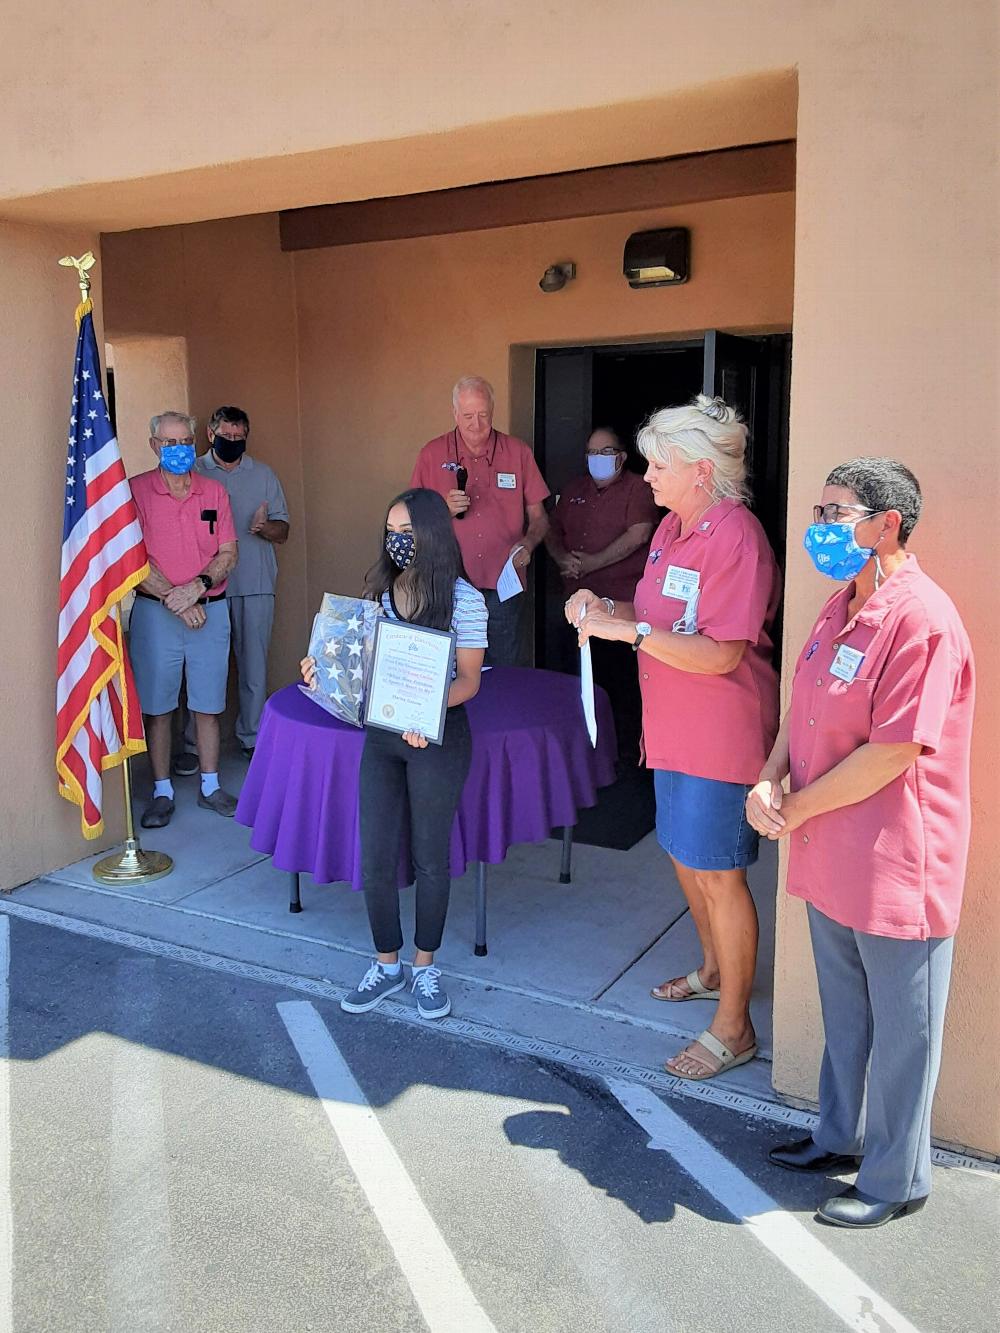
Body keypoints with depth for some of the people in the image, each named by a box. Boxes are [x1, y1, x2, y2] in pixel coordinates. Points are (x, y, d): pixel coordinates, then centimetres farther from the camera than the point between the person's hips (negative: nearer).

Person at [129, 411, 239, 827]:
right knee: (157, 706, 4)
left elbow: (228, 554, 3)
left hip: (210, 609, 3)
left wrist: (198, 586, -13)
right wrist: (175, 599, -15)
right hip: (156, 611, -2)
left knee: (208, 705, 9)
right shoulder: (136, 491, -3)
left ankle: (210, 787, 21)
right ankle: (162, 792, 16)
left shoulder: (214, 491, 7)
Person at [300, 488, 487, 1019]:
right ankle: (386, 964, 26)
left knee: (431, 856, 8)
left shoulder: (463, 599, -10)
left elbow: (469, 680, -10)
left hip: (438, 736, -5)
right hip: (381, 735, 5)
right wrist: (322, 671, -5)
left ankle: (426, 966, 27)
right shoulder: (380, 588, 7)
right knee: (375, 858, 7)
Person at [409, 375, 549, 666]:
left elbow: (538, 517, 9)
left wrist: (527, 544, -12)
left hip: (503, 588, 0)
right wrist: (444, 509, -12)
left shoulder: (519, 452, 5)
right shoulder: (432, 454, 4)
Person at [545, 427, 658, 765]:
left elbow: (639, 535, -14)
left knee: (623, 677, -3)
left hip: (623, 601, -6)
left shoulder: (637, 488, -2)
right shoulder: (575, 489, 18)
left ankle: (629, 750, 8)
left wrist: (590, 563, -14)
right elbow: (552, 529, 19)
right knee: (589, 674, 11)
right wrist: (562, 558, -3)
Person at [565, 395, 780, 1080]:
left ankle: (733, 1027, 17)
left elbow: (720, 653, -25)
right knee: (684, 854, 21)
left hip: (722, 734, -9)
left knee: (719, 873, 1)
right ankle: (715, 968, 44)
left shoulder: (735, 539, -21)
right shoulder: (673, 528, 8)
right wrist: (607, 607, -2)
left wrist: (627, 630, -27)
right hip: (675, 728, 9)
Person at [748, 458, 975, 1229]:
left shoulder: (921, 620, -22)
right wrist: (769, 782, -6)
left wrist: (798, 808, -14)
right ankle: (842, 1138, 44)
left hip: (895, 874, -8)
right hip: (831, 862, 9)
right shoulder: (842, 607, 7)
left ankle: (896, 1180, 30)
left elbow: (890, 754, -24)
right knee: (844, 1015, 24)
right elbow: (804, 710, 11)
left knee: (900, 1033, 11)